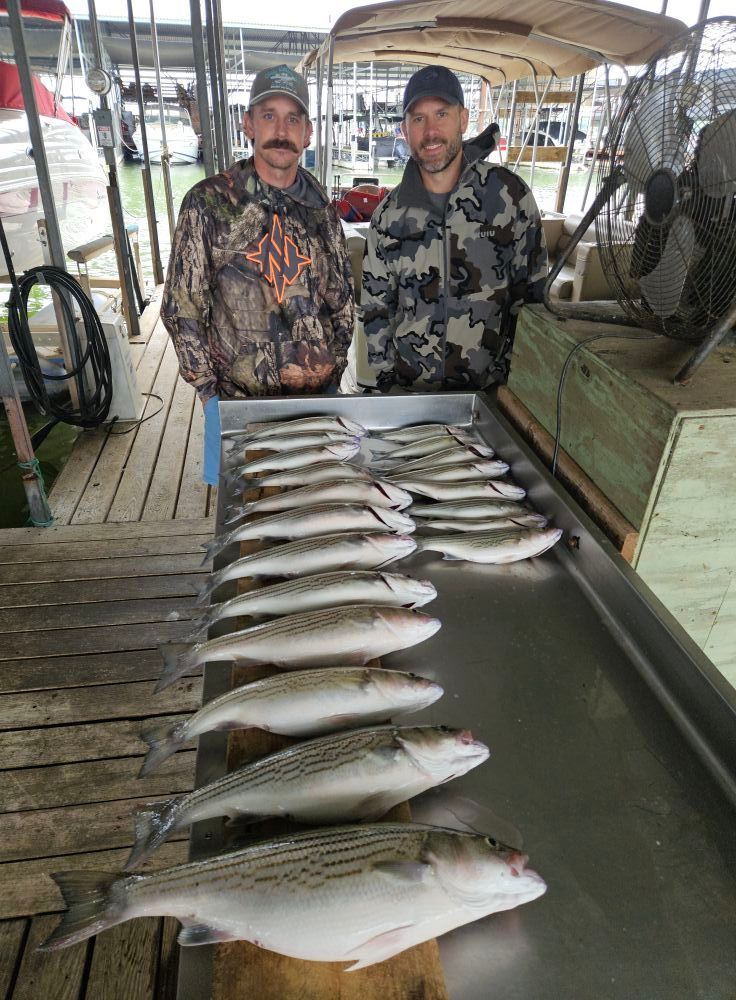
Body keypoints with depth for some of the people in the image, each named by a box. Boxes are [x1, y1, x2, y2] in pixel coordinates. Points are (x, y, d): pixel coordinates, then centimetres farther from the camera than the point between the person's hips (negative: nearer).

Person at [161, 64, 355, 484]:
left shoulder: (322, 208, 3)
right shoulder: (209, 203, -9)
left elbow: (343, 299, 12)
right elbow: (181, 308, -6)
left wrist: (335, 367, 7)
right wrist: (209, 388, -6)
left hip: (321, 391, 3)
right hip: (239, 397, -3)